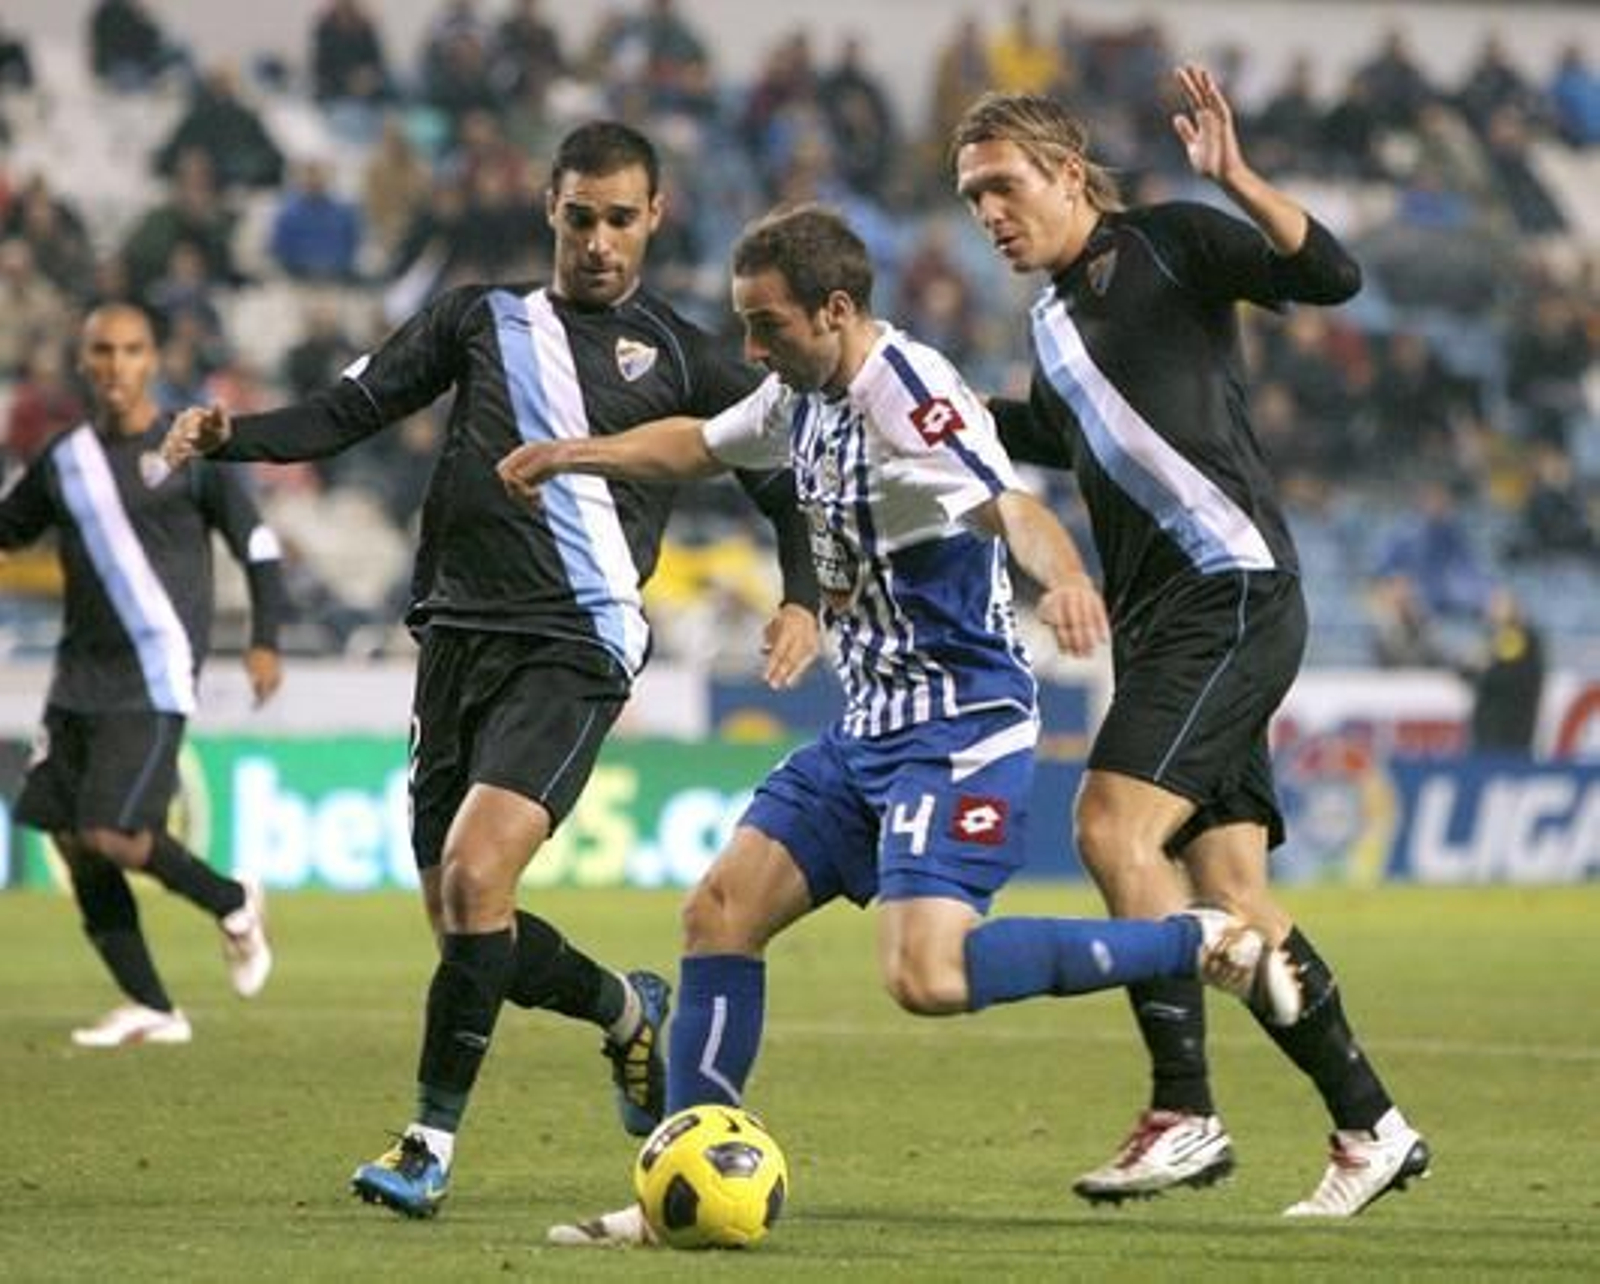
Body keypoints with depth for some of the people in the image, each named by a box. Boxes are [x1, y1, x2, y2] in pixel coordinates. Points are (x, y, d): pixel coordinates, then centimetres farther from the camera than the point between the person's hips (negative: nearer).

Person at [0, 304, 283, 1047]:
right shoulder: (64, 460, 11)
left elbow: (257, 545, 1)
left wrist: (265, 641, -10)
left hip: (153, 678, -6)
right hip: (80, 675, 6)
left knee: (111, 835, -16)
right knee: (73, 841, 0)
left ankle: (233, 906, 11)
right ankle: (150, 1010, 8)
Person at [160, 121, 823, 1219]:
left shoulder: (682, 359, 7)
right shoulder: (483, 321, 14)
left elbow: (786, 483, 11)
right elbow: (350, 412, 10)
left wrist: (805, 600, -7)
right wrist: (232, 436, -7)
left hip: (574, 647, -4)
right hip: (456, 637, 4)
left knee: (475, 871, -23)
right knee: (464, 921, 7)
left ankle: (434, 1139, -16)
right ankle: (628, 1010, 37)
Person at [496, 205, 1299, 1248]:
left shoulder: (906, 391, -19)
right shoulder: (806, 395, 9)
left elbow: (1013, 507, -36)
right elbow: (701, 446, 32)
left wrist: (1064, 579, -56)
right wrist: (575, 455, 25)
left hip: (959, 727, -9)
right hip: (871, 729, 9)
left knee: (926, 977, -24)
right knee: (720, 913, 4)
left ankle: (1205, 944, -12)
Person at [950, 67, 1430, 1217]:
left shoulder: (1167, 245, -3)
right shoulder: (1054, 329, 20)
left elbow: (1330, 274, -16)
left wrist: (1235, 181, -29)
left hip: (1231, 592, -9)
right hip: (1162, 622, 9)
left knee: (1115, 828, -19)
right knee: (1227, 888, 4)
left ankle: (1186, 1115, -18)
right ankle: (1370, 1126, 12)